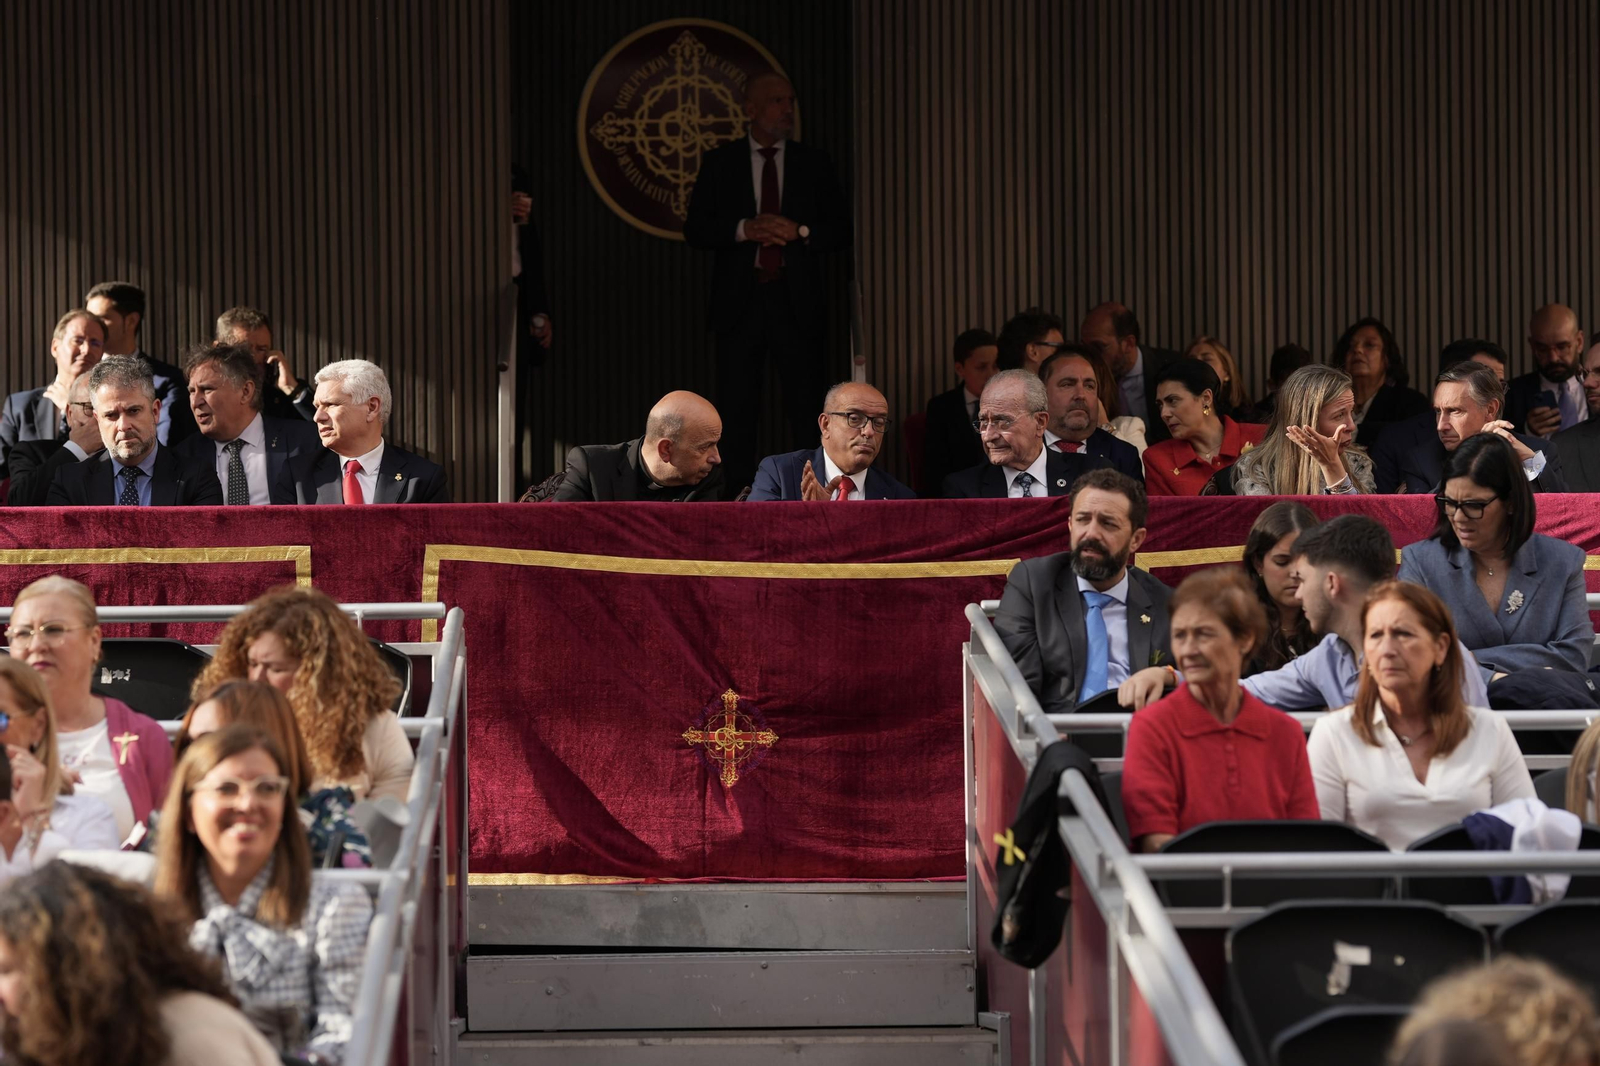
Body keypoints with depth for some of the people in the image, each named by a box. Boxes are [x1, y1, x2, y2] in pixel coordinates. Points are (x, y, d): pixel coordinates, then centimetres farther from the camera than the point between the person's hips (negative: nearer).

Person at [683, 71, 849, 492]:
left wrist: (800, 231, -11)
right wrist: (744, 229, -14)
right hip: (740, 299, 0)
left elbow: (842, 231, 7)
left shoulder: (813, 164, 9)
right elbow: (695, 229, 2)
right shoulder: (719, 163, 7)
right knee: (738, 410, 3)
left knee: (807, 409, -2)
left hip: (797, 300, 0)